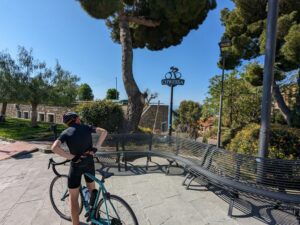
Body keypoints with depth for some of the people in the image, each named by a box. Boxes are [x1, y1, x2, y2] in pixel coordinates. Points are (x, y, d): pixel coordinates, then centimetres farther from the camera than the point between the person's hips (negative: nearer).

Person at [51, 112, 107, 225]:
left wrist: (73, 157, -17)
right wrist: (95, 148, -8)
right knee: (92, 189, 27)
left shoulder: (66, 132, -6)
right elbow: (104, 132, -12)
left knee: (73, 198, 14)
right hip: (89, 163, 3)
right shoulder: (86, 127, -2)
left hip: (76, 165, -3)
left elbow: (54, 148, -22)